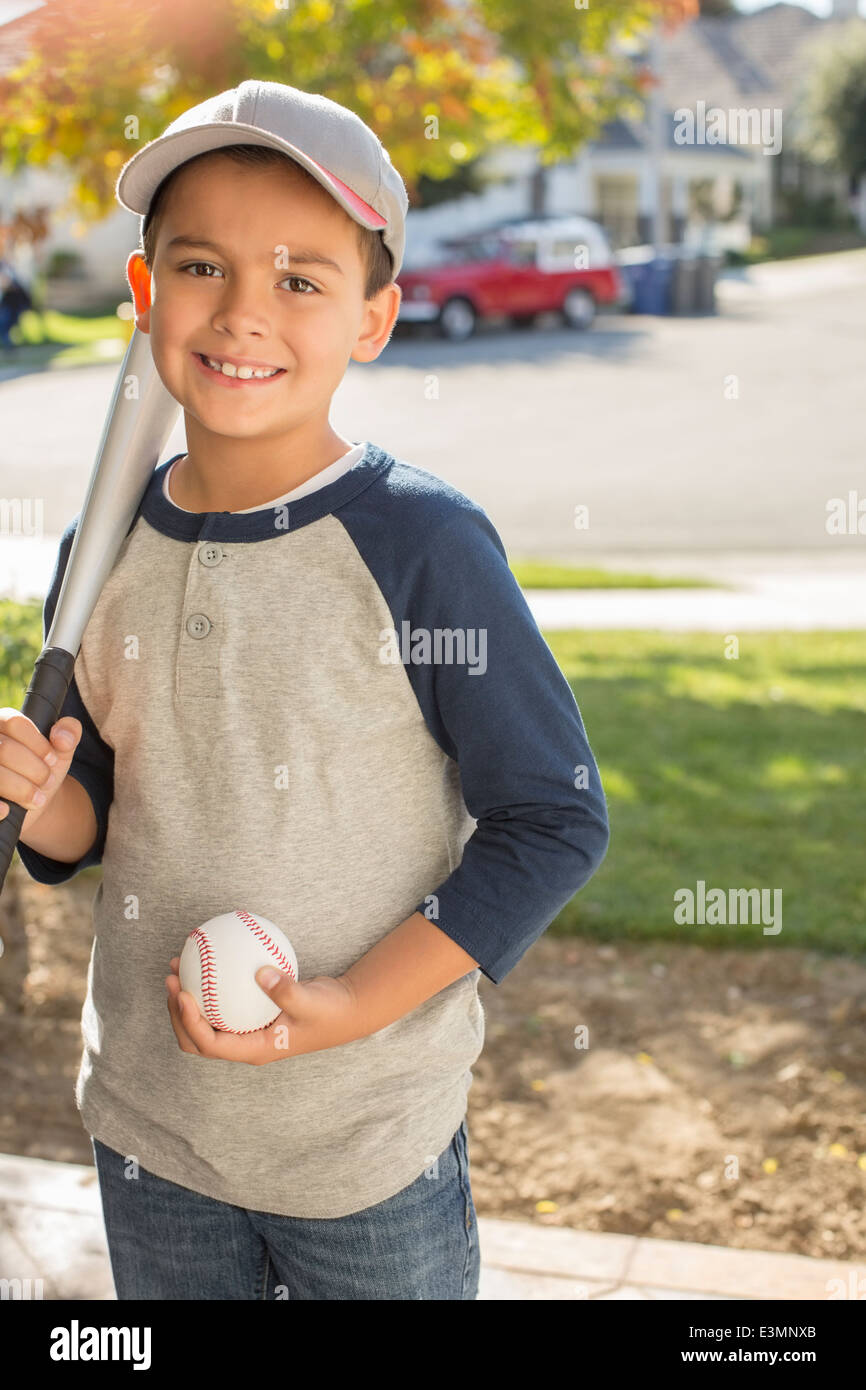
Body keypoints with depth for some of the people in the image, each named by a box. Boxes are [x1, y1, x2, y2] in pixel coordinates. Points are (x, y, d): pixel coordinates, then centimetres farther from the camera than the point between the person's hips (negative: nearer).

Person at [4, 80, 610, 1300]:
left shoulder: (424, 542, -16)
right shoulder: (105, 549, -2)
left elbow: (556, 820, -12)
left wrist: (356, 1004, -19)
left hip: (371, 1149, -4)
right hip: (144, 1126, 5)